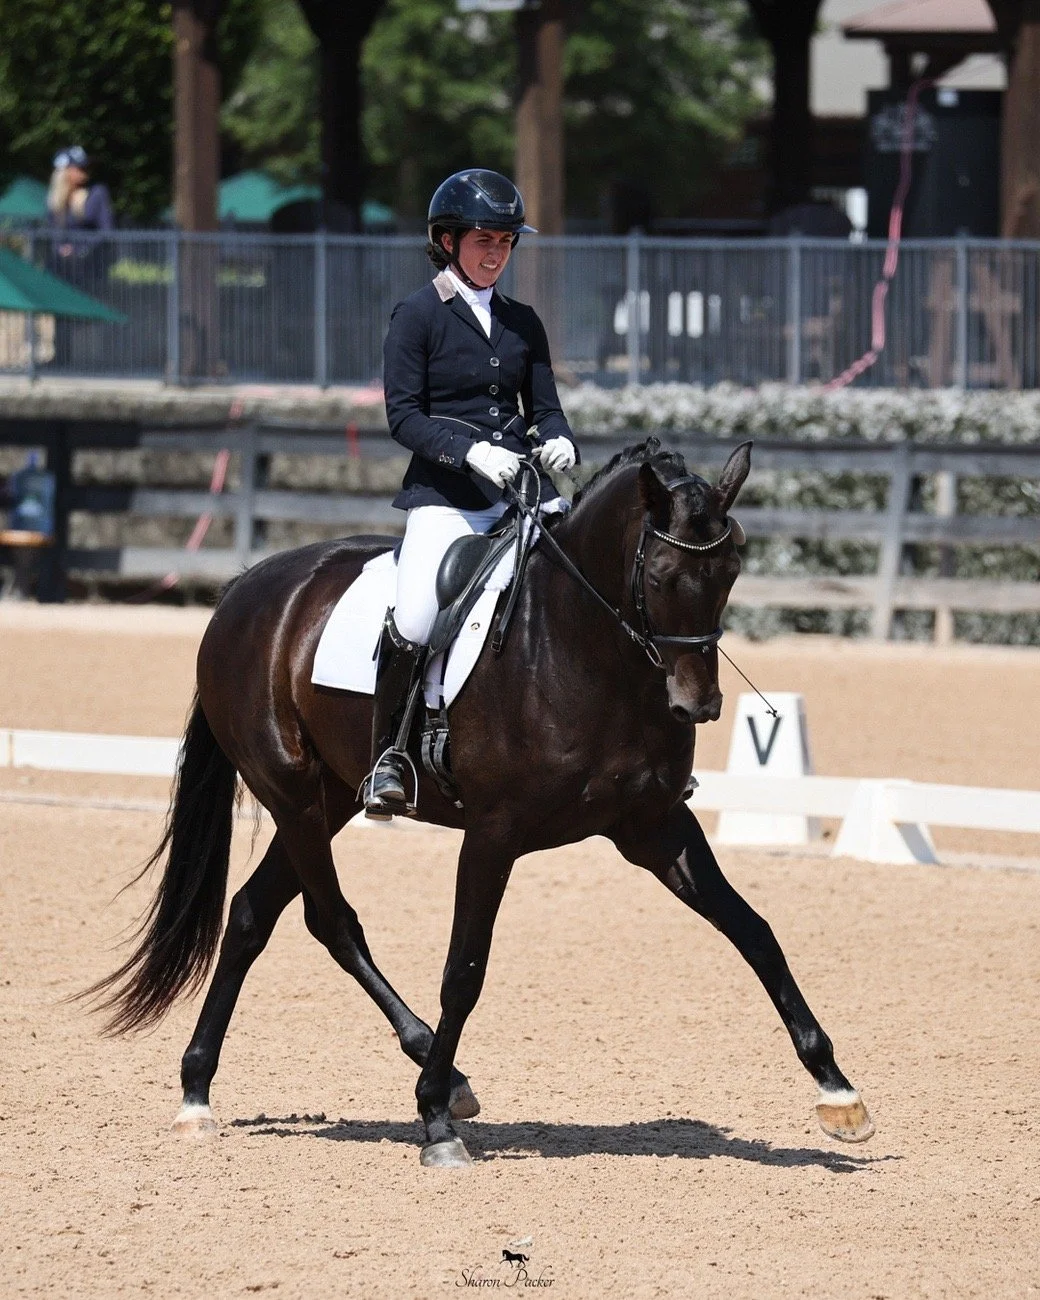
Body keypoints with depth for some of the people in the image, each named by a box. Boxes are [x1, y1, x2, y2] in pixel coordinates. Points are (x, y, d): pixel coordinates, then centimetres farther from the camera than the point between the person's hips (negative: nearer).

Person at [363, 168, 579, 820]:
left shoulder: (523, 322, 15)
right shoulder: (419, 316, 1)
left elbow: (545, 406, 16)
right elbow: (404, 415, -6)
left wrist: (559, 441, -8)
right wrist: (470, 451, -21)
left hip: (523, 488, 5)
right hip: (444, 495, -5)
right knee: (415, 619, -24)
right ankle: (387, 754, -4)